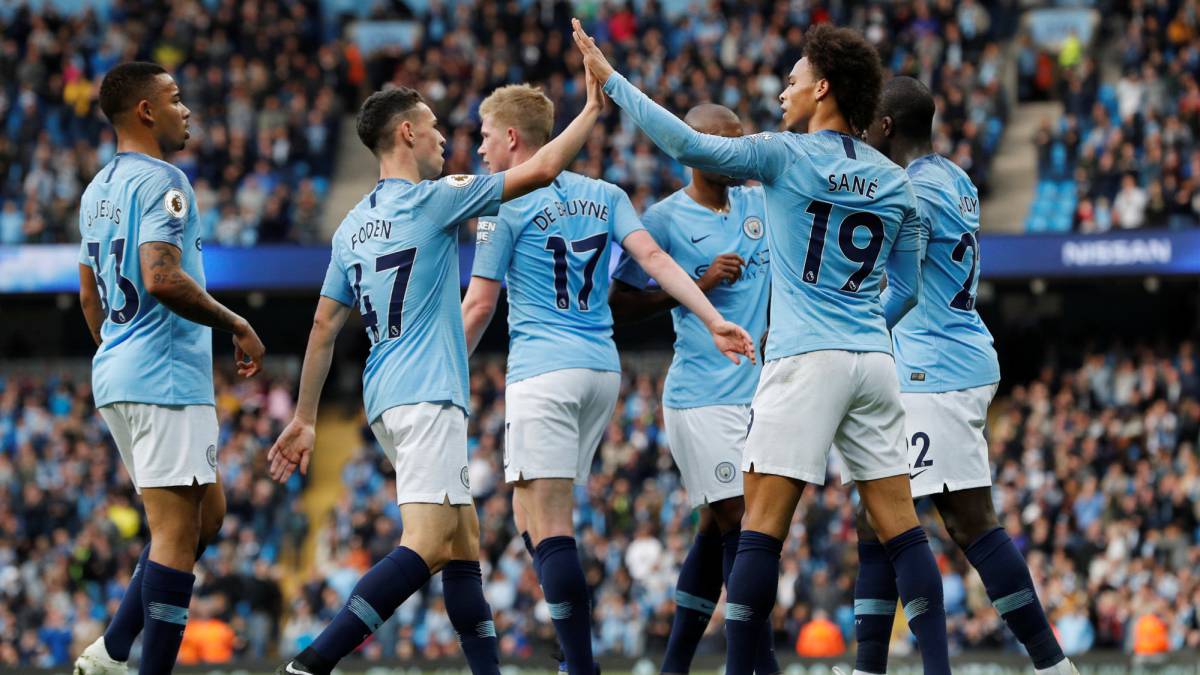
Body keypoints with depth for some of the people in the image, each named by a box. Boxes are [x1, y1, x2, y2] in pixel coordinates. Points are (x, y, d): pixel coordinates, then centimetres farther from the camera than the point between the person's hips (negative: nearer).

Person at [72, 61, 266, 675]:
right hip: (165, 377, -10)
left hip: (115, 374, 10)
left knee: (207, 514, 17)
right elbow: (162, 279, -24)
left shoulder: (98, 189, 17)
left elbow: (90, 295, 23)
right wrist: (237, 326, -13)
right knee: (177, 532, -8)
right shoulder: (161, 182, -12)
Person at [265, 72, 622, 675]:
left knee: (463, 539, 14)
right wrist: (592, 109, 5)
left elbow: (324, 325, 14)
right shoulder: (433, 199, -7)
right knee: (426, 545, -17)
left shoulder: (352, 225, 14)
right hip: (426, 394, -9)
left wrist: (304, 418, 18)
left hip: (385, 399, 9)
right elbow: (541, 170, -8)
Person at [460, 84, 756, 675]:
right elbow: (653, 258, 0)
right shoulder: (605, 195, 13)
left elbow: (479, 305, -2)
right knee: (530, 513, 15)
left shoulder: (505, 205, -3)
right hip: (603, 369, 7)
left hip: (543, 371, -7)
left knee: (548, 526, -10)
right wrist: (714, 322, -6)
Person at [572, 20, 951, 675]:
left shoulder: (786, 155, -3)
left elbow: (690, 145, -12)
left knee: (761, 525, -4)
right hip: (874, 359, 5)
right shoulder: (895, 182, 13)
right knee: (899, 525, 4)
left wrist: (609, 78, -4)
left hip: (805, 360, -5)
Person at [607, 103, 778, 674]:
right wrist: (697, 284, -15)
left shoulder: (760, 205, 11)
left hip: (756, 389, 7)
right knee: (736, 523, -10)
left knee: (719, 528, 9)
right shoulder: (664, 219, -6)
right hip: (701, 398, -6)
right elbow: (619, 305, -6)